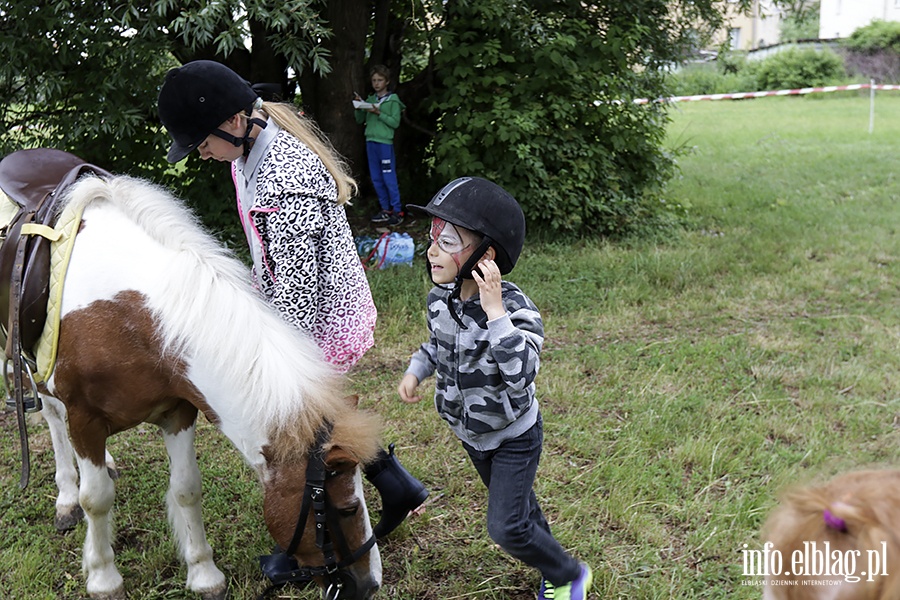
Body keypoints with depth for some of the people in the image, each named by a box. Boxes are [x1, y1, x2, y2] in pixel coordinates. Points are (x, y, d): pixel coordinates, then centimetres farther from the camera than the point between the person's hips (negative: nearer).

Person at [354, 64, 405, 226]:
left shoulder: (393, 100, 0)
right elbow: (360, 120, 15)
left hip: (385, 142, -6)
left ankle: (397, 211, -1)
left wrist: (379, 113, -15)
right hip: (370, 141, 6)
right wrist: (358, 107, -1)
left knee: (389, 178, -7)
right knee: (376, 178, 8)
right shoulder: (370, 100, 14)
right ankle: (385, 209, 16)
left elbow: (395, 123, -7)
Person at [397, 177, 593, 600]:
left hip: (513, 437, -7)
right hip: (470, 433, 7)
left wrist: (494, 311, -48)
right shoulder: (439, 299, -12)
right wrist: (415, 371, -7)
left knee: (506, 527, -3)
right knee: (516, 505, 25)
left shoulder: (516, 309, -32)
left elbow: (521, 375, -46)